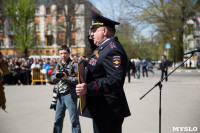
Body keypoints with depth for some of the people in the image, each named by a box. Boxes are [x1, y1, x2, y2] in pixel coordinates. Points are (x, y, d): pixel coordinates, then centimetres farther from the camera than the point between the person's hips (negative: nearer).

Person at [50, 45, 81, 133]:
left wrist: (67, 78, -19)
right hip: (60, 95, 6)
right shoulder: (58, 65, 15)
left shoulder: (74, 65, -4)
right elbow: (52, 79, 13)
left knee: (74, 120, -2)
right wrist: (56, 75, -7)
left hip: (70, 94, -6)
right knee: (58, 119, 14)